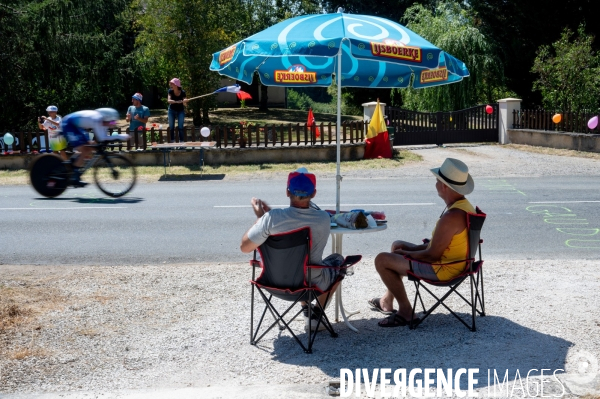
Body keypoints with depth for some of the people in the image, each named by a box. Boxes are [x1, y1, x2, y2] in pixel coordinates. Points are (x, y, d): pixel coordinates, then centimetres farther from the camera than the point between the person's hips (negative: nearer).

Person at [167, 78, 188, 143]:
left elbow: (184, 104, -19)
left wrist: (184, 101, -43)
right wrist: (177, 102, -43)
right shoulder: (170, 91, -14)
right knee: (171, 127, 1)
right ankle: (172, 141, 9)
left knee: (180, 127, -6)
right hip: (172, 110, 2)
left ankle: (181, 142, -2)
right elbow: (169, 100, -27)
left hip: (180, 111, -2)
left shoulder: (182, 92, -19)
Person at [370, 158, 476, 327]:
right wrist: (414, 247, 8)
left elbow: (432, 255, -26)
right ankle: (387, 301, 34)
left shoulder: (451, 217, -30)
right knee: (397, 245, 26)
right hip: (454, 261, 11)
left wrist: (406, 253, -10)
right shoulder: (463, 205, 2)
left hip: (443, 269, -11)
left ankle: (405, 311, 0)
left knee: (382, 260, -10)